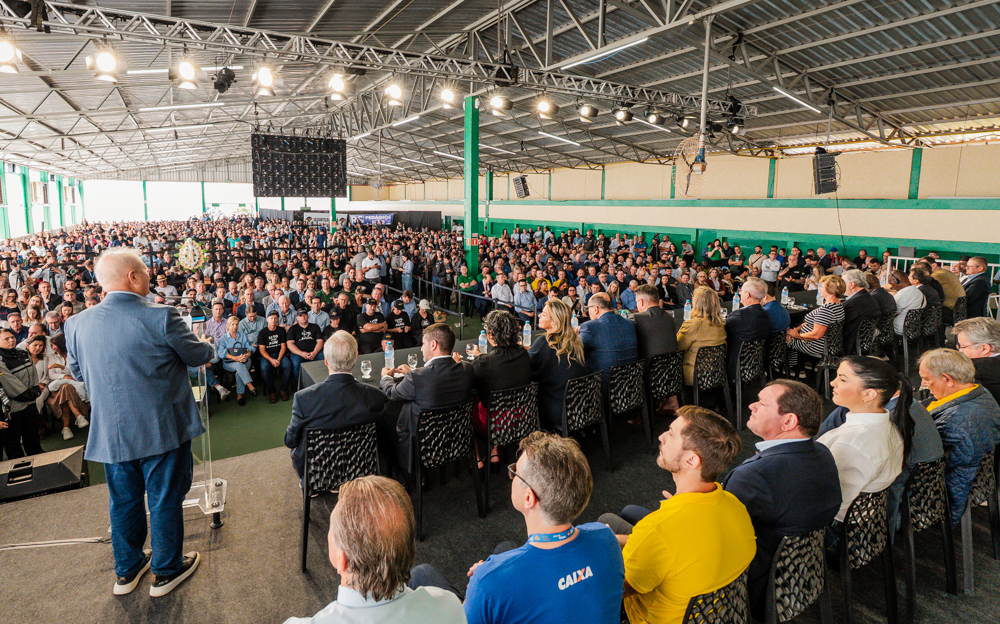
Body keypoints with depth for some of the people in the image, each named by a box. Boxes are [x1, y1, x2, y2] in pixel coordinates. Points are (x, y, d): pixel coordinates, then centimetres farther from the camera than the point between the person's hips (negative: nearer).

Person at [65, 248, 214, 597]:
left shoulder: (77, 323, -4)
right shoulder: (161, 317, -20)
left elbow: (77, 372, 12)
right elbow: (198, 355, -6)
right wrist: (208, 346, 17)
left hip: (109, 433, 5)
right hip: (161, 429, -4)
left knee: (124, 501, 21)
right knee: (165, 500, 12)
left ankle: (127, 570, 38)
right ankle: (166, 571, 28)